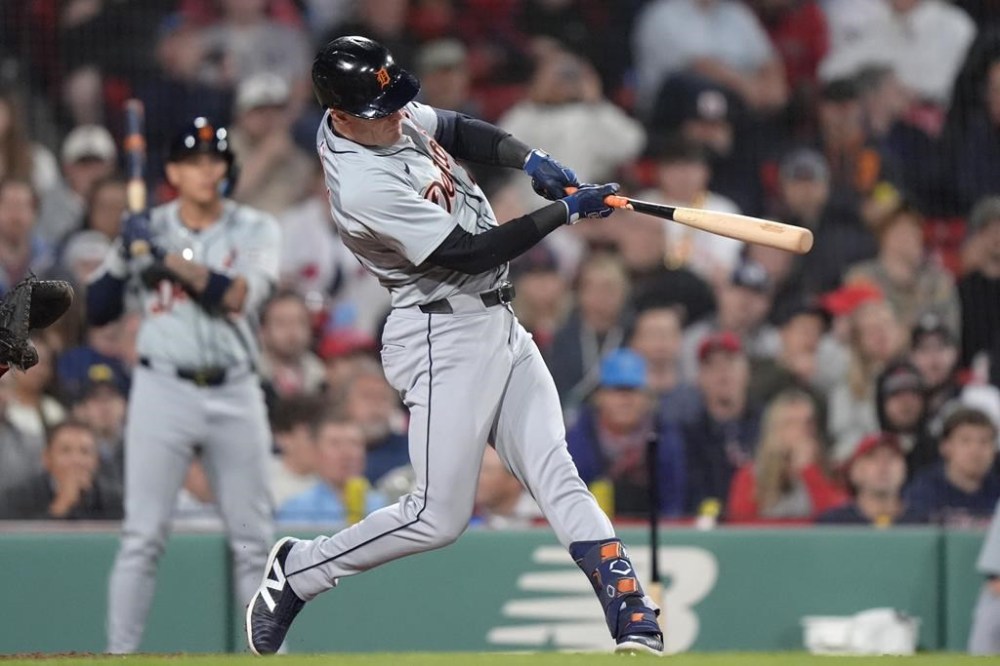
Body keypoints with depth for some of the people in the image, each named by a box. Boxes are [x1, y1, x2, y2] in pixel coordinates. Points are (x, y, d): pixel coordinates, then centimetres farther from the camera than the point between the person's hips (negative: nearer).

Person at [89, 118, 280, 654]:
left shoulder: (254, 229, 2)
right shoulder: (147, 229, 4)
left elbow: (238, 296, -16)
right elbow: (97, 311, 6)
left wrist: (168, 258, -20)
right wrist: (125, 260, -11)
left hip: (235, 393, 1)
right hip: (163, 390, -1)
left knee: (253, 538, 5)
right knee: (143, 535, -6)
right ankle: (119, 655, -3)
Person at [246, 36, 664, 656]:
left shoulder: (393, 114, 2)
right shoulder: (364, 187, -24)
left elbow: (458, 131, 22)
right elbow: (469, 253, -22)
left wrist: (530, 159, 3)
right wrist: (564, 211, -18)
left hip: (497, 323, 8)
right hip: (445, 336, -8)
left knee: (554, 469, -3)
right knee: (439, 517, -7)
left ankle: (634, 619, -11)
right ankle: (296, 572, 11)